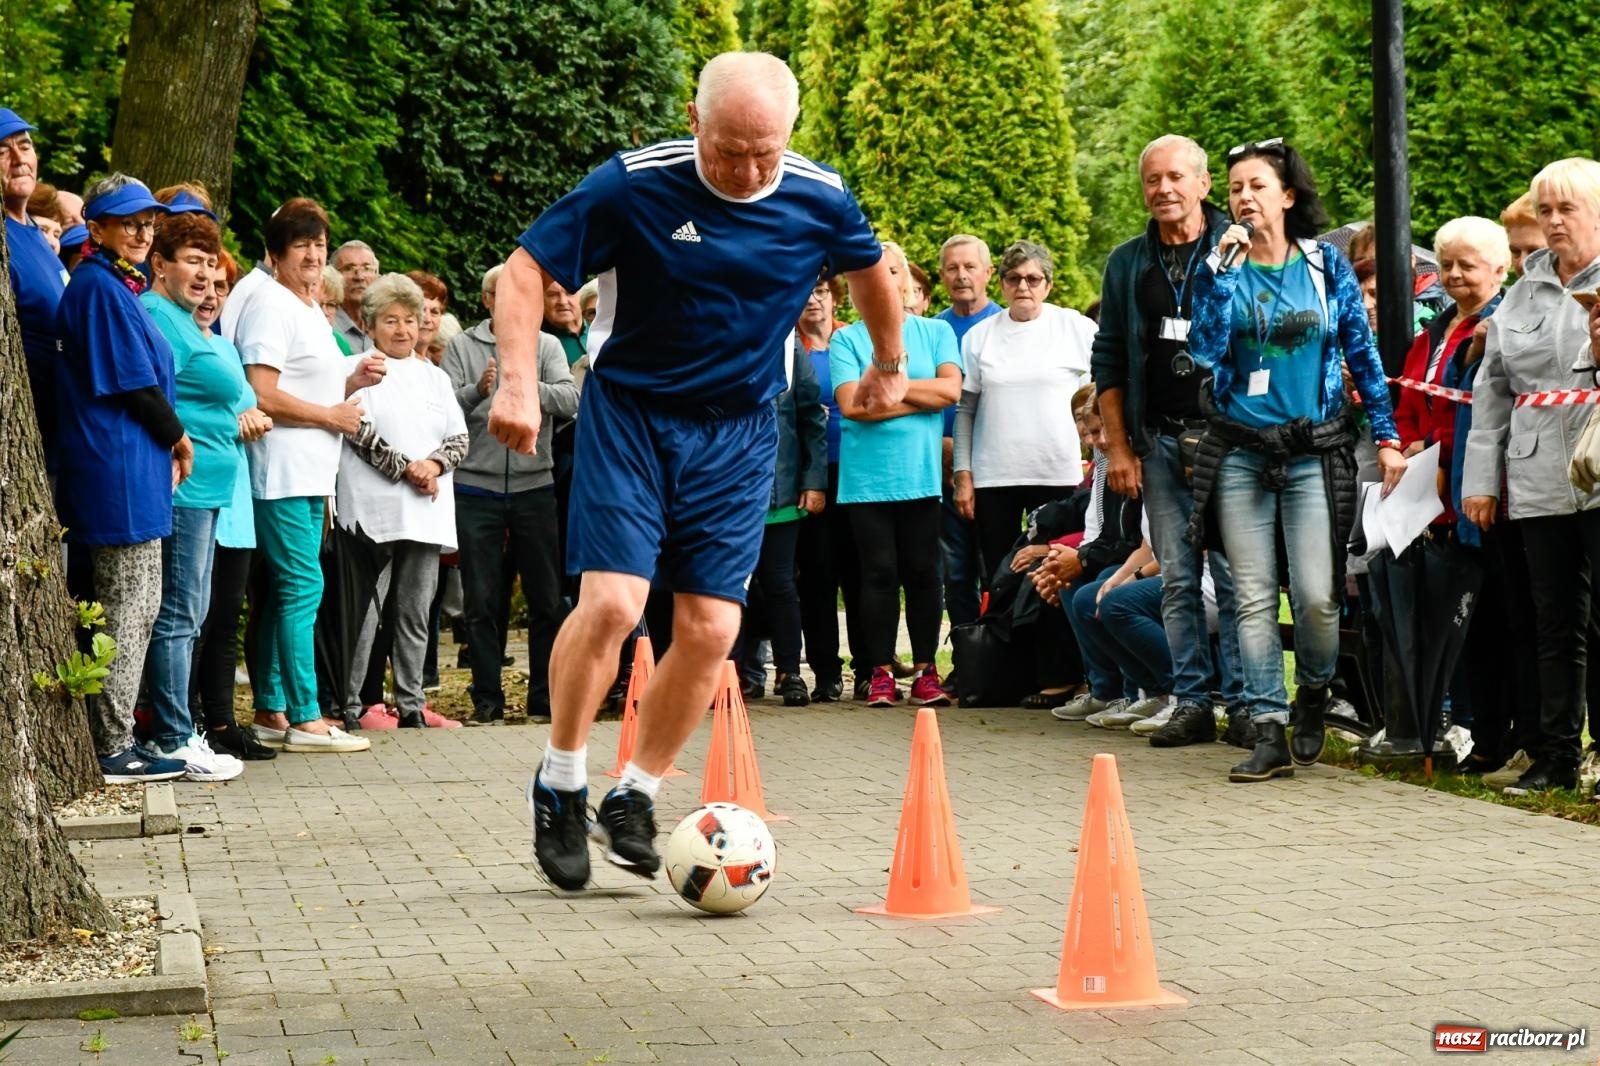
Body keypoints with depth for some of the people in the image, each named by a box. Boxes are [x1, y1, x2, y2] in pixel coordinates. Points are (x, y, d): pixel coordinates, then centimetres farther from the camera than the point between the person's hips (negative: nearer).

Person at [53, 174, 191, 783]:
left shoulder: (116, 287, 18)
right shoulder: (102, 288, -12)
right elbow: (132, 384, -15)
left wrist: (166, 443, 8)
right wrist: (177, 438, -2)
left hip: (126, 469, 10)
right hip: (123, 470, -10)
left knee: (133, 608, 12)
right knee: (129, 610, -6)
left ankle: (110, 743, 17)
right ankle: (113, 750, -2)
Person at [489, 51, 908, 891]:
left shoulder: (819, 200, -7)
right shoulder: (634, 184, -16)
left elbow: (870, 270, 16)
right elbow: (526, 269, -10)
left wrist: (889, 367, 29)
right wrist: (518, 383, -23)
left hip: (737, 433, 3)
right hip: (629, 412, -3)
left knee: (710, 628, -4)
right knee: (611, 602, -16)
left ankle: (635, 795, 15)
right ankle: (559, 786, 5)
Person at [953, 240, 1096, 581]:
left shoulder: (1077, 329, 3)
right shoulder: (980, 336, 7)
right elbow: (966, 410, 8)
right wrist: (963, 475, 3)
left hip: (1059, 475, -1)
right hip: (993, 476, 1)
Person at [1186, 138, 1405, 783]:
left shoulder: (1325, 265, 3)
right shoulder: (1222, 267, 3)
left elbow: (1363, 354, 7)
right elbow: (1205, 348, -12)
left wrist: (1387, 438, 3)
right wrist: (1222, 268, -16)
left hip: (1315, 453, -1)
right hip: (1241, 455, 1)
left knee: (1316, 596, -7)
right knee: (1254, 599, 0)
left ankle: (1313, 694, 22)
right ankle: (1269, 733, 5)